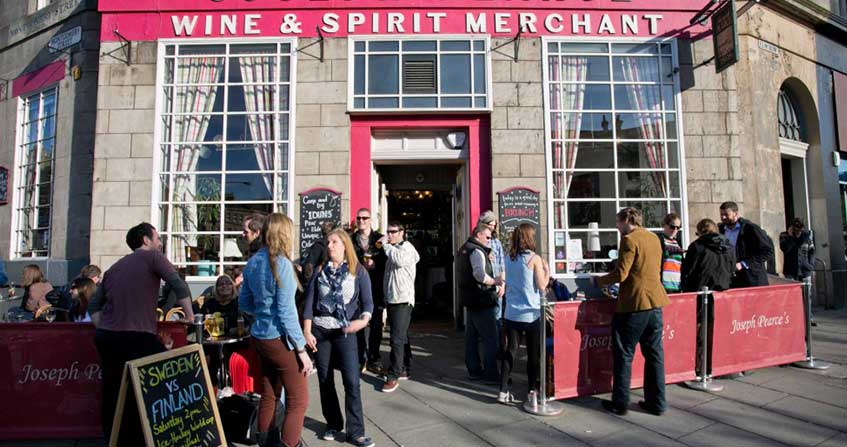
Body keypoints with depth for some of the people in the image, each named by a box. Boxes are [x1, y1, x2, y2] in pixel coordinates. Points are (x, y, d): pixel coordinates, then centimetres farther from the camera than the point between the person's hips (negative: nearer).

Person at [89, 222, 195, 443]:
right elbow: (180, 286, -10)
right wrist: (190, 317, 0)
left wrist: (104, 331, 20)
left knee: (113, 395, 13)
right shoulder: (152, 256, 1)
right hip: (137, 337, -7)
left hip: (105, 336, 7)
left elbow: (94, 306, 19)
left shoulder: (114, 267, 22)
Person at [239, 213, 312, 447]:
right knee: (298, 400, 0)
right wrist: (302, 349, -14)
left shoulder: (253, 262, 6)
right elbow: (286, 312, -18)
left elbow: (244, 303, 13)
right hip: (279, 338, -8)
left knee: (268, 394, 19)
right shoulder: (281, 263, -17)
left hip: (259, 336, 8)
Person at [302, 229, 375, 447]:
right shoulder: (320, 271, 7)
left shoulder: (358, 271, 0)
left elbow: (367, 302, -5)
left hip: (345, 331, -2)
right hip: (320, 330, 3)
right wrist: (307, 331, -4)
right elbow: (309, 302, 4)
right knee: (325, 379, 9)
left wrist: (364, 319, -25)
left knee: (351, 381, -6)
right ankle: (333, 425, 26)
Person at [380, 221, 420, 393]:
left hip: (403, 300, -9)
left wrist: (386, 244, -17)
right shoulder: (392, 249, 18)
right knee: (401, 337, 16)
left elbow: (399, 260, -28)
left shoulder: (406, 247, -7)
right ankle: (405, 370, 25)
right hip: (391, 299, 9)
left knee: (397, 339, -10)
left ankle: (393, 376, -6)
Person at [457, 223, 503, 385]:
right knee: (491, 338, -5)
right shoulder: (477, 251, -15)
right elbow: (480, 275, -29)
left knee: (472, 336, 14)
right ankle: (491, 374, -2)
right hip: (482, 301, -10)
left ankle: (474, 370, 23)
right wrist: (495, 281, -14)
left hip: (470, 300, 10)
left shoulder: (464, 250, 16)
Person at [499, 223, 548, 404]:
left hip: (511, 313, 4)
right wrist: (547, 271, 6)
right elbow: (541, 287, -10)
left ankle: (504, 391, 6)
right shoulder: (534, 258, -10)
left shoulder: (509, 258, 5)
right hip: (531, 314, -4)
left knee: (510, 351, 8)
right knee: (534, 354, 11)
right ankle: (533, 389, 22)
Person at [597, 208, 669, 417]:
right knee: (654, 354, 14)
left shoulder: (629, 240, -12)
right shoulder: (654, 238, 11)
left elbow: (621, 274, -17)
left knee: (623, 355, 4)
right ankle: (656, 403, 21)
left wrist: (601, 280, 0)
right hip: (655, 302, 8)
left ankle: (620, 403, 11)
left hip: (633, 304, -7)